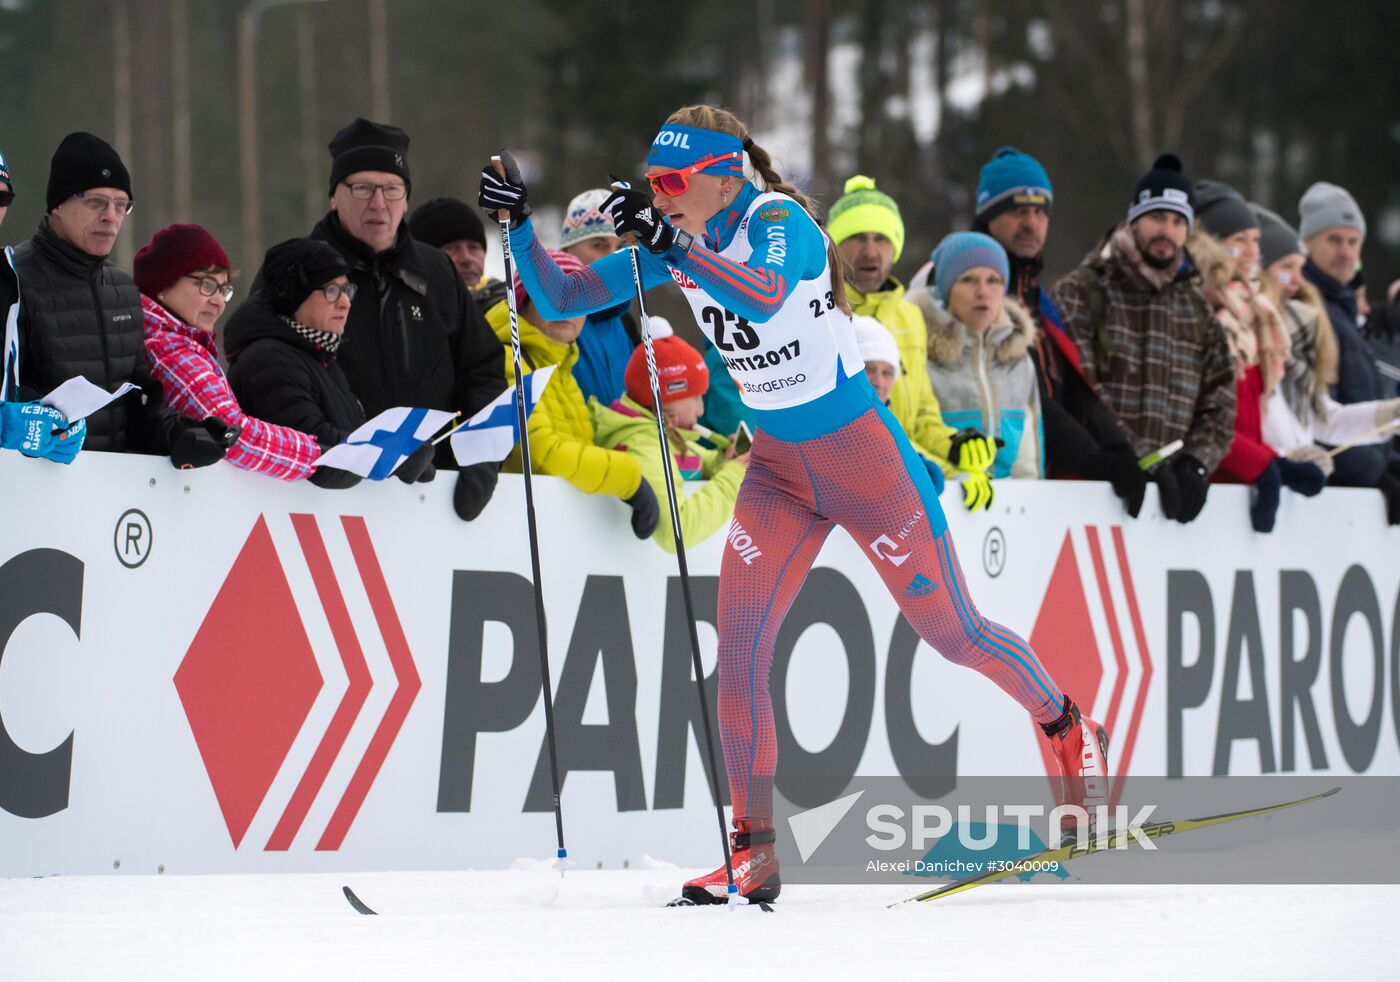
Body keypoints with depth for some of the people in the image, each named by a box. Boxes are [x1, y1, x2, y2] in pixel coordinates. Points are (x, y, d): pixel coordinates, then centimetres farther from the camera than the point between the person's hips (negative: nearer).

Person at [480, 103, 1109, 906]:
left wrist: (670, 246, -51)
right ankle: (756, 853, -4)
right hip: (780, 471, 6)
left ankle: (1067, 726, 33)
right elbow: (560, 298, -1)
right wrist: (521, 223, -16)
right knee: (738, 653, -8)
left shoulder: (778, 221, -21)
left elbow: (766, 296, -43)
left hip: (866, 460, -6)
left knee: (954, 634, 5)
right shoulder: (680, 242, -2)